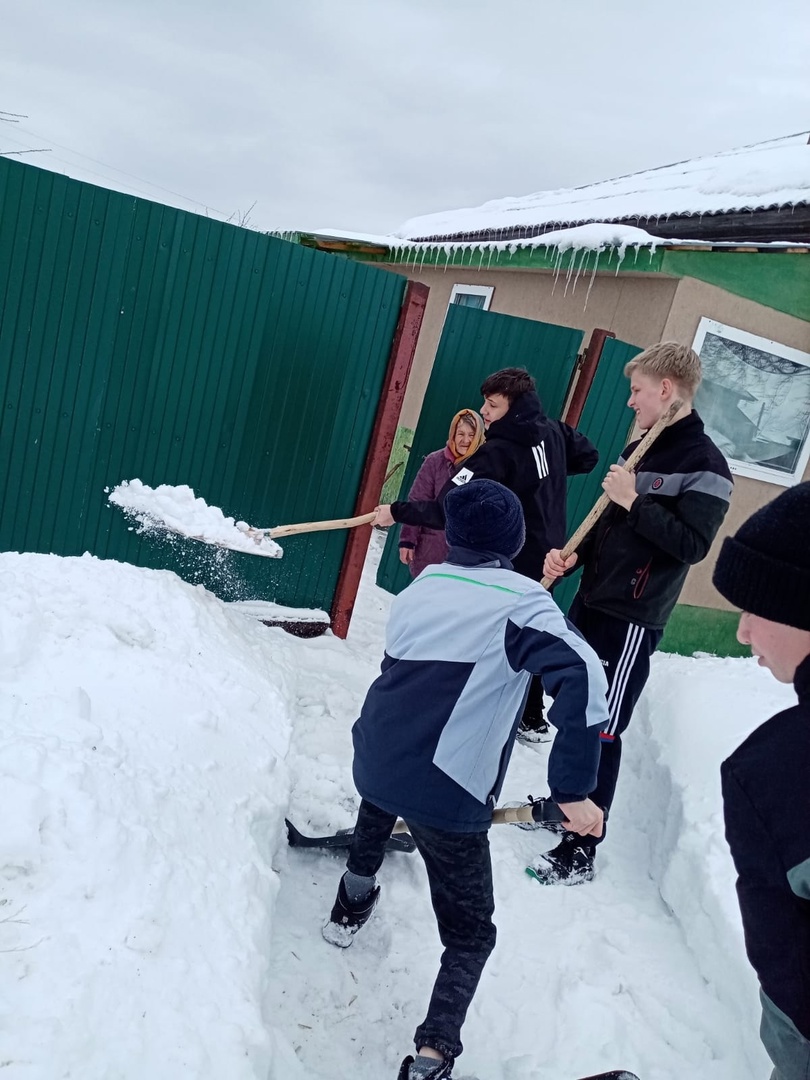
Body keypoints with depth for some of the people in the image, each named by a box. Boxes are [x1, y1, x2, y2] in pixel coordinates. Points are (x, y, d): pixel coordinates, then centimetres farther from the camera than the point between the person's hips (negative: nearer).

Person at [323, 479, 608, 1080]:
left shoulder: (420, 588, 9)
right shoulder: (521, 601, -9)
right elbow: (582, 675, -26)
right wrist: (573, 789, -22)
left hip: (374, 760, 6)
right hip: (448, 797, -6)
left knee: (381, 802, 42)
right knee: (469, 934, 15)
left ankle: (353, 904, 58)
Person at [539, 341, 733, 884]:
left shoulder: (705, 464, -12)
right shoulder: (639, 448, 12)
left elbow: (693, 545, -19)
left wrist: (635, 502, -21)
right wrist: (572, 556, 2)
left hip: (633, 620, -8)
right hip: (592, 601, 8)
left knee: (603, 731, -3)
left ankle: (581, 851, 9)